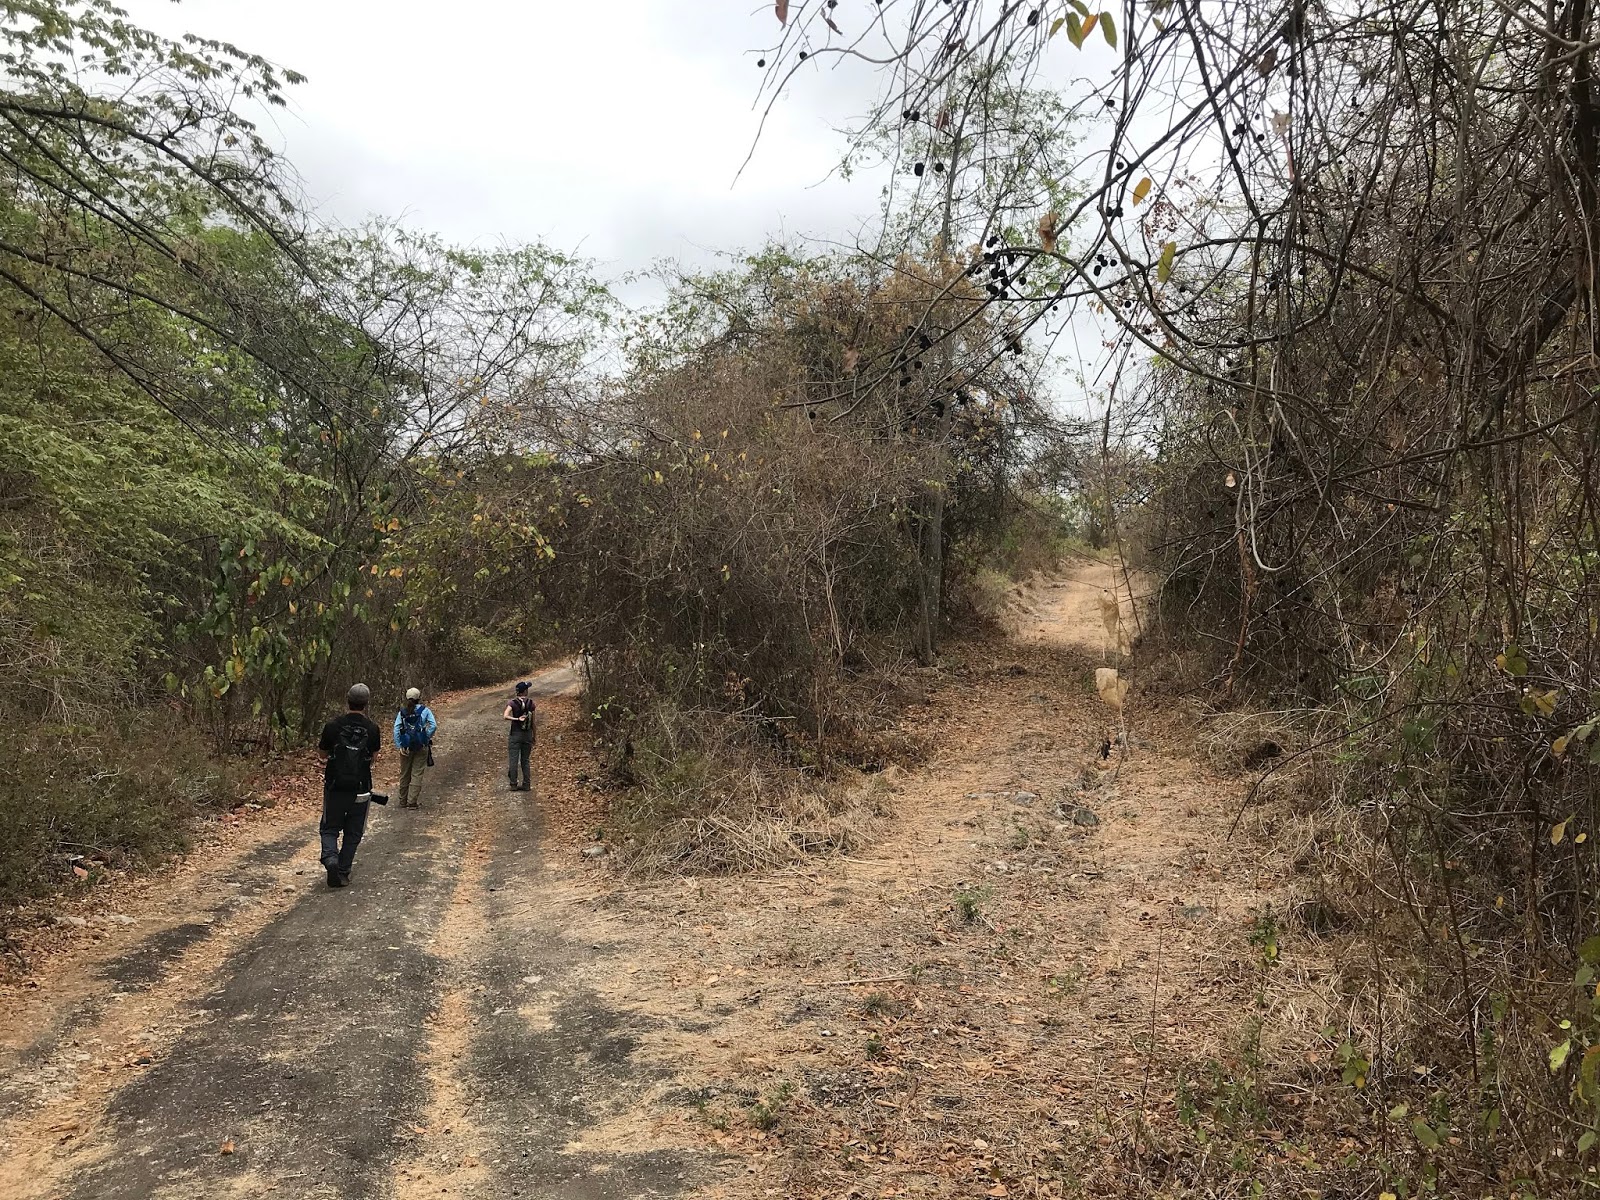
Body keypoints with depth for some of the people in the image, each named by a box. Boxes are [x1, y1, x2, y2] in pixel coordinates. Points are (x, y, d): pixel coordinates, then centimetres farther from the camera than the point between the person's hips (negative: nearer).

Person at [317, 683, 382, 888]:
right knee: (353, 833, 12)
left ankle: (330, 858, -14)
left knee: (329, 829, 12)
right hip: (360, 789, 1)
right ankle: (342, 873, 12)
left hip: (335, 787, -1)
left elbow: (322, 754, 5)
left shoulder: (333, 726, -8)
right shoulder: (372, 728, -6)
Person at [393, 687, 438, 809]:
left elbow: (396, 729, -5)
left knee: (404, 774, 14)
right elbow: (433, 726, -13)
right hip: (421, 747, -2)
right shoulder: (425, 710, -3)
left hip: (406, 747, 2)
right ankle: (412, 801, -2)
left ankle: (403, 801, 24)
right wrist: (427, 738, -1)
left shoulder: (402, 712, 3)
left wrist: (399, 746, -4)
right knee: (417, 774, 3)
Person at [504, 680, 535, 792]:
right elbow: (533, 721, 1)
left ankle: (514, 784, 2)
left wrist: (517, 719, -18)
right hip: (527, 734, 2)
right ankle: (526, 784, 10)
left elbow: (506, 716, -22)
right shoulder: (530, 703, -3)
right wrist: (534, 736, 10)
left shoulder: (513, 703, -7)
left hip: (515, 734, -2)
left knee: (513, 760, 2)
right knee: (526, 760, 10)